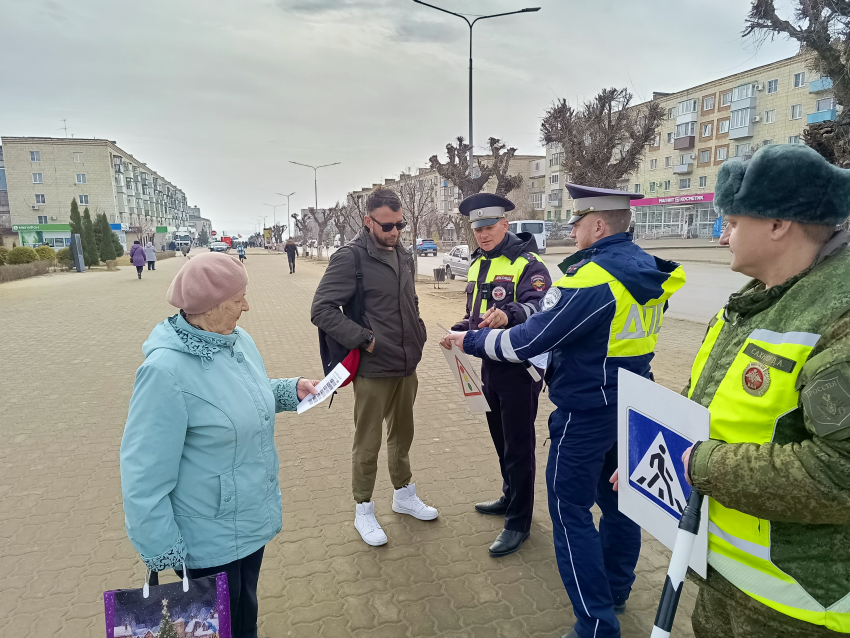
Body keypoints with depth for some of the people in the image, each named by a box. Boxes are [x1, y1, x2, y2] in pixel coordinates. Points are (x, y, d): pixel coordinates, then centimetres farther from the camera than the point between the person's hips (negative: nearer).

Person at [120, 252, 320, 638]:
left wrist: (292, 390, -1)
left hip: (253, 521, 7)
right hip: (210, 544, -7)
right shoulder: (166, 370, -28)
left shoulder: (239, 340, -4)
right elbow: (145, 476, -24)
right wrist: (162, 555, -18)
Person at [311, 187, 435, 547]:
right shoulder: (351, 257, -14)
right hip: (373, 370, -7)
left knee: (402, 435, 22)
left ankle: (404, 495, 41)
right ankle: (363, 510, 27)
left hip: (406, 367, 7)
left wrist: (417, 337, 9)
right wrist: (364, 339, -21)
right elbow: (322, 310, -18)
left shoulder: (403, 256, 9)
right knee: (368, 445, 7)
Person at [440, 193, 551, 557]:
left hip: (520, 367, -8)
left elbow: (539, 306, -31)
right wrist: (458, 332, 2)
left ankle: (518, 521, 17)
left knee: (518, 446, 3)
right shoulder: (479, 264, 12)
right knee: (501, 440, 21)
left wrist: (510, 314, -50)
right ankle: (510, 497, 41)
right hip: (490, 365, 8)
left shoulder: (527, 263, -14)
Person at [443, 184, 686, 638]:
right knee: (618, 498, 21)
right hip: (630, 408, 9)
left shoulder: (591, 279, -24)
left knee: (571, 512, 4)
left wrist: (470, 341, -6)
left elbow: (526, 342, -22)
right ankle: (616, 591, 40)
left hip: (585, 415, -9)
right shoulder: (648, 273, 3)